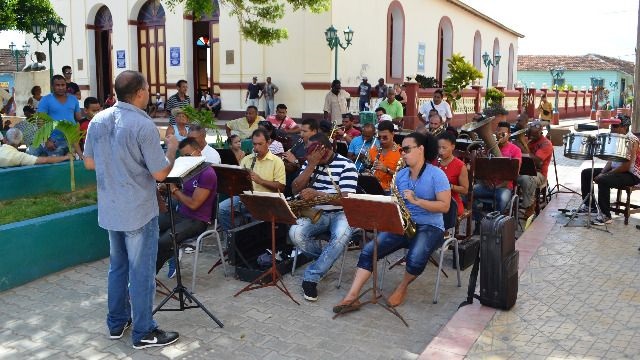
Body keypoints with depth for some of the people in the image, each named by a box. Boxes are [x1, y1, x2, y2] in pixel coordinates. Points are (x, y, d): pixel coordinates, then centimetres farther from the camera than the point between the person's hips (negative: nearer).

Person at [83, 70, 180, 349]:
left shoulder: (98, 120, 1)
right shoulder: (144, 125, -20)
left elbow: (89, 163, 10)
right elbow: (160, 174, -17)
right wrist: (172, 148, -1)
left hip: (109, 210, 7)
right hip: (139, 212, -7)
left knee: (117, 266, 20)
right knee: (141, 272, 4)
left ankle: (117, 323, 32)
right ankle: (143, 333, 15)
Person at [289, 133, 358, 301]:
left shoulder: (346, 165, -9)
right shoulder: (309, 163, 7)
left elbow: (345, 199, -18)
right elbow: (296, 189, -3)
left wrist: (316, 193, -28)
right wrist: (311, 165, -13)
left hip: (339, 213, -4)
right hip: (315, 213, 4)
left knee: (342, 235, -37)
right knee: (295, 233, -26)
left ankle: (311, 277, -21)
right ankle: (327, 259, 1)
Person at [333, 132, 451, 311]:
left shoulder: (436, 174, -7)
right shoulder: (401, 174, 10)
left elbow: (445, 206, -13)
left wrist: (416, 200, -22)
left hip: (430, 227, -5)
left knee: (415, 258, -35)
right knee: (368, 250, -15)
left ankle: (402, 287, -2)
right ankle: (352, 297, -16)